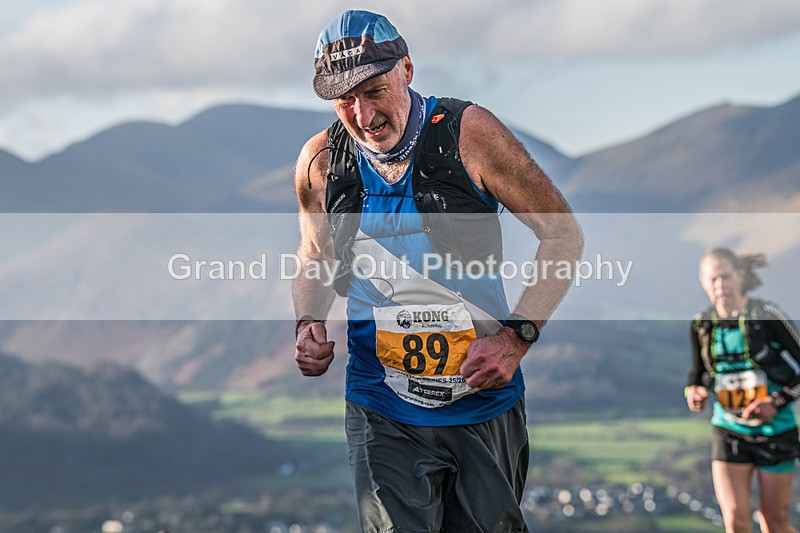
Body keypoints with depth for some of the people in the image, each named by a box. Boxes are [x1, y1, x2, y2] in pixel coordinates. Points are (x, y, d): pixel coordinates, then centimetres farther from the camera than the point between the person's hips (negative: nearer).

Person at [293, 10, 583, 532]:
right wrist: (310, 323, -3)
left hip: (485, 403, -1)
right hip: (383, 414, 1)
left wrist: (518, 335, -16)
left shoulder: (467, 132, -11)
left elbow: (563, 234, -5)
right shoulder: (320, 162, -2)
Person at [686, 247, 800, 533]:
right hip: (728, 431, 3)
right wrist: (694, 392, -6)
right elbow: (698, 373, 16)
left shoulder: (767, 315, -11)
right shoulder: (702, 324, 1)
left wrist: (777, 402, -17)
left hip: (775, 431, -3)